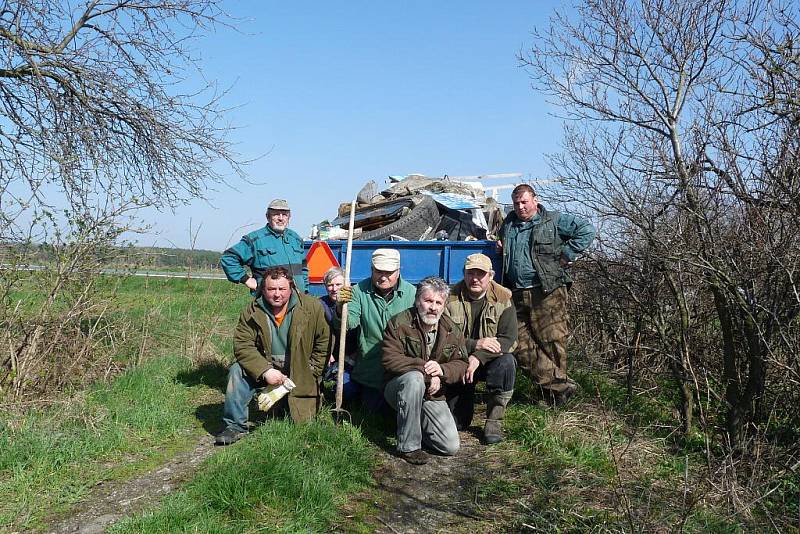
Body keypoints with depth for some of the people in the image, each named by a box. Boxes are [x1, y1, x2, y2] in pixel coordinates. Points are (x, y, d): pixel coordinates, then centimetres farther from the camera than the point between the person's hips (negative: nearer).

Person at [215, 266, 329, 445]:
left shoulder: (312, 307, -13)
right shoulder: (252, 311, -10)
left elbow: (323, 342, -4)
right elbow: (242, 345, -14)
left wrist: (309, 374, -7)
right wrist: (265, 371, -27)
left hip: (298, 373, -1)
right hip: (266, 368, 1)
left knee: (302, 421, -4)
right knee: (237, 372, -26)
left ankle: (286, 404, 31)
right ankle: (235, 426, -12)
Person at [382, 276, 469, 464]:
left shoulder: (451, 331, 2)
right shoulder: (399, 323, -11)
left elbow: (461, 364, 3)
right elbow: (390, 360, -19)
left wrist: (441, 370, -18)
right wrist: (423, 367, -26)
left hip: (433, 395, 4)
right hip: (398, 388, -4)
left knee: (451, 447, -10)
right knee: (414, 378, -39)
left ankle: (416, 424, 21)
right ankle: (408, 446, -25)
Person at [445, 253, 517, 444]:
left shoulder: (503, 298, -7)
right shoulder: (451, 298, -8)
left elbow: (509, 339, -16)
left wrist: (478, 357, -28)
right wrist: (475, 344, -27)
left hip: (490, 359, 1)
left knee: (506, 362, -34)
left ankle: (494, 422, -17)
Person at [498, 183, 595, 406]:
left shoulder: (554, 221, 2)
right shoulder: (508, 224, 19)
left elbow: (587, 230, -2)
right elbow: (501, 243, 39)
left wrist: (566, 255, -5)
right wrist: (500, 246, 16)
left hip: (547, 293, -5)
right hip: (517, 294, 5)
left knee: (552, 341, -4)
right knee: (521, 345, -2)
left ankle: (554, 387, 10)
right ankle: (560, 385, 0)